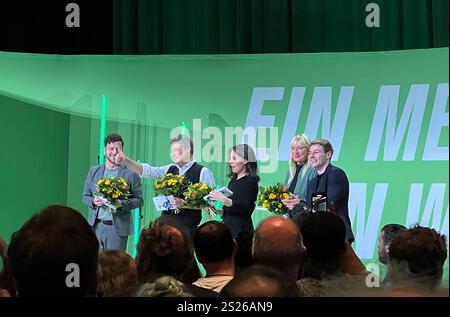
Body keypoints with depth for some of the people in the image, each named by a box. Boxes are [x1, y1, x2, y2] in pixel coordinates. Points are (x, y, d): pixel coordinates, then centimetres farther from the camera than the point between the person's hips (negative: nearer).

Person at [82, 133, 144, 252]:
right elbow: (85, 196, 15)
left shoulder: (131, 173, 0)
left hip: (117, 229, -3)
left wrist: (121, 204, -17)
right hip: (95, 227, 3)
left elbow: (139, 200, 0)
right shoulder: (94, 171, 12)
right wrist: (93, 201, -7)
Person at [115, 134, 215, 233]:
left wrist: (185, 204, -19)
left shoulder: (203, 172, -3)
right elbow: (147, 170, 6)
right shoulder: (170, 169, 14)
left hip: (188, 226, -5)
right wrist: (126, 161, -7)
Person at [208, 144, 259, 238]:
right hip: (228, 226, 7)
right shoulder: (233, 181, 16)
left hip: (241, 229, -7)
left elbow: (247, 208, -19)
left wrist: (225, 200, -28)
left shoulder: (251, 181, -6)